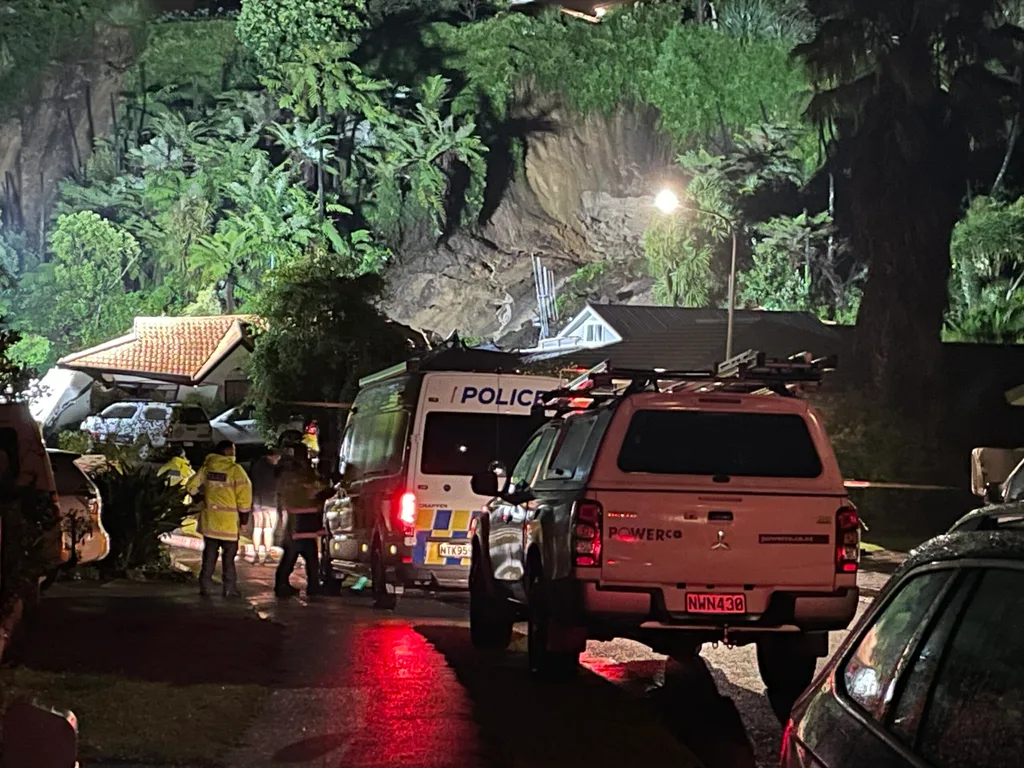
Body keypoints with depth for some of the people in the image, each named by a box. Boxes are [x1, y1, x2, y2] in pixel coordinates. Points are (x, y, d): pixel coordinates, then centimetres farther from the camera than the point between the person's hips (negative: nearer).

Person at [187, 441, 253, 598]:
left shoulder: (207, 467, 4)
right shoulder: (234, 469, -11)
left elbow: (192, 485, 8)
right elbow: (244, 491, -14)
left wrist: (199, 497, 27)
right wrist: (244, 512, -3)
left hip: (209, 518, 4)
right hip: (228, 520, -4)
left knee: (209, 554, 13)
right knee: (229, 555, 5)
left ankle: (205, 587, 14)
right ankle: (230, 588, 6)